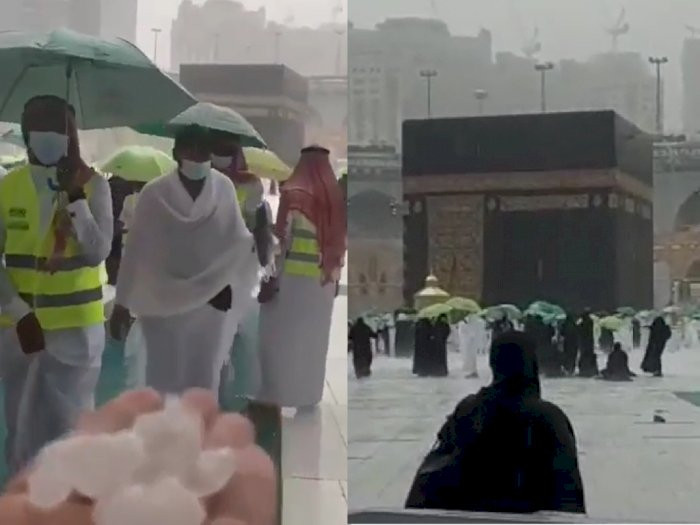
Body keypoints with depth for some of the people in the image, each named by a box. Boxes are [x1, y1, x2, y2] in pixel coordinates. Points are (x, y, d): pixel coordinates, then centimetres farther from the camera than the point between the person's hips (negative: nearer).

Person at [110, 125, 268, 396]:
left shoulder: (224, 188, -7)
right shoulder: (154, 195, -14)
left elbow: (236, 237, 1)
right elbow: (135, 251, -9)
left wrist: (255, 244, -23)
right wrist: (121, 304, -7)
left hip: (212, 305, 2)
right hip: (163, 304, -2)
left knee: (205, 377, 13)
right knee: (165, 379, 6)